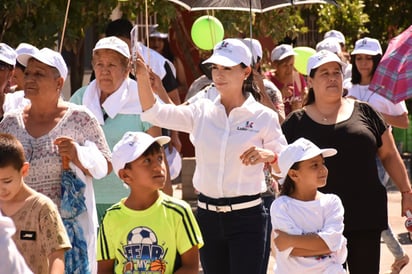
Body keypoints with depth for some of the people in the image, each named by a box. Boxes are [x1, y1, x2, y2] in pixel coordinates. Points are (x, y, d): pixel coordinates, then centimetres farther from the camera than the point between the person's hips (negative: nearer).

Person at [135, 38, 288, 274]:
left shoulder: (264, 117, -4)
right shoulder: (202, 112, 6)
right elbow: (155, 113, -1)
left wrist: (268, 156, -23)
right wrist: (142, 76, -16)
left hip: (246, 218, -4)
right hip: (208, 216, 4)